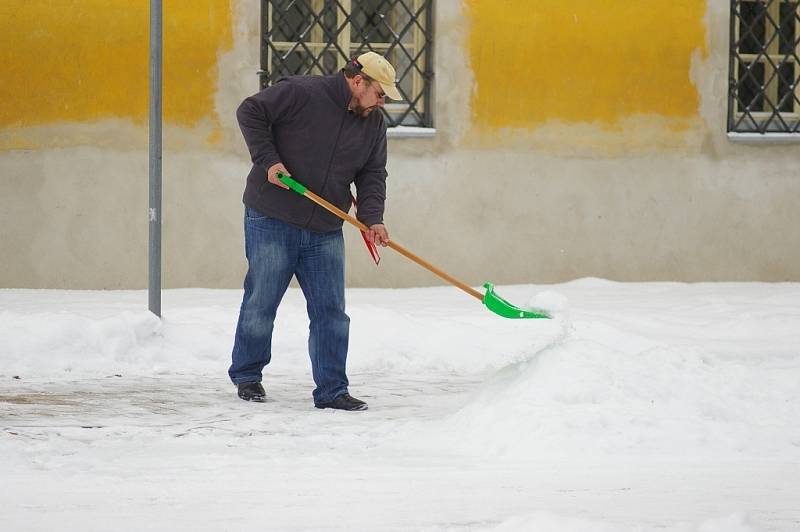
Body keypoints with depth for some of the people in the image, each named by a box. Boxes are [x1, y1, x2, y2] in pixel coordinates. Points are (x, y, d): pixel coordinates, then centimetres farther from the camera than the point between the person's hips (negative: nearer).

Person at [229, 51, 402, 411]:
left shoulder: (373, 124, 7)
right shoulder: (301, 93, -12)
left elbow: (372, 175, 8)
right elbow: (250, 113, -9)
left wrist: (371, 217, -8)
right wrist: (268, 161, -17)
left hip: (325, 232, 5)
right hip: (272, 220, -5)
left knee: (330, 312, 1)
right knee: (261, 303, 4)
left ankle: (331, 391, 5)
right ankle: (246, 375, 21)